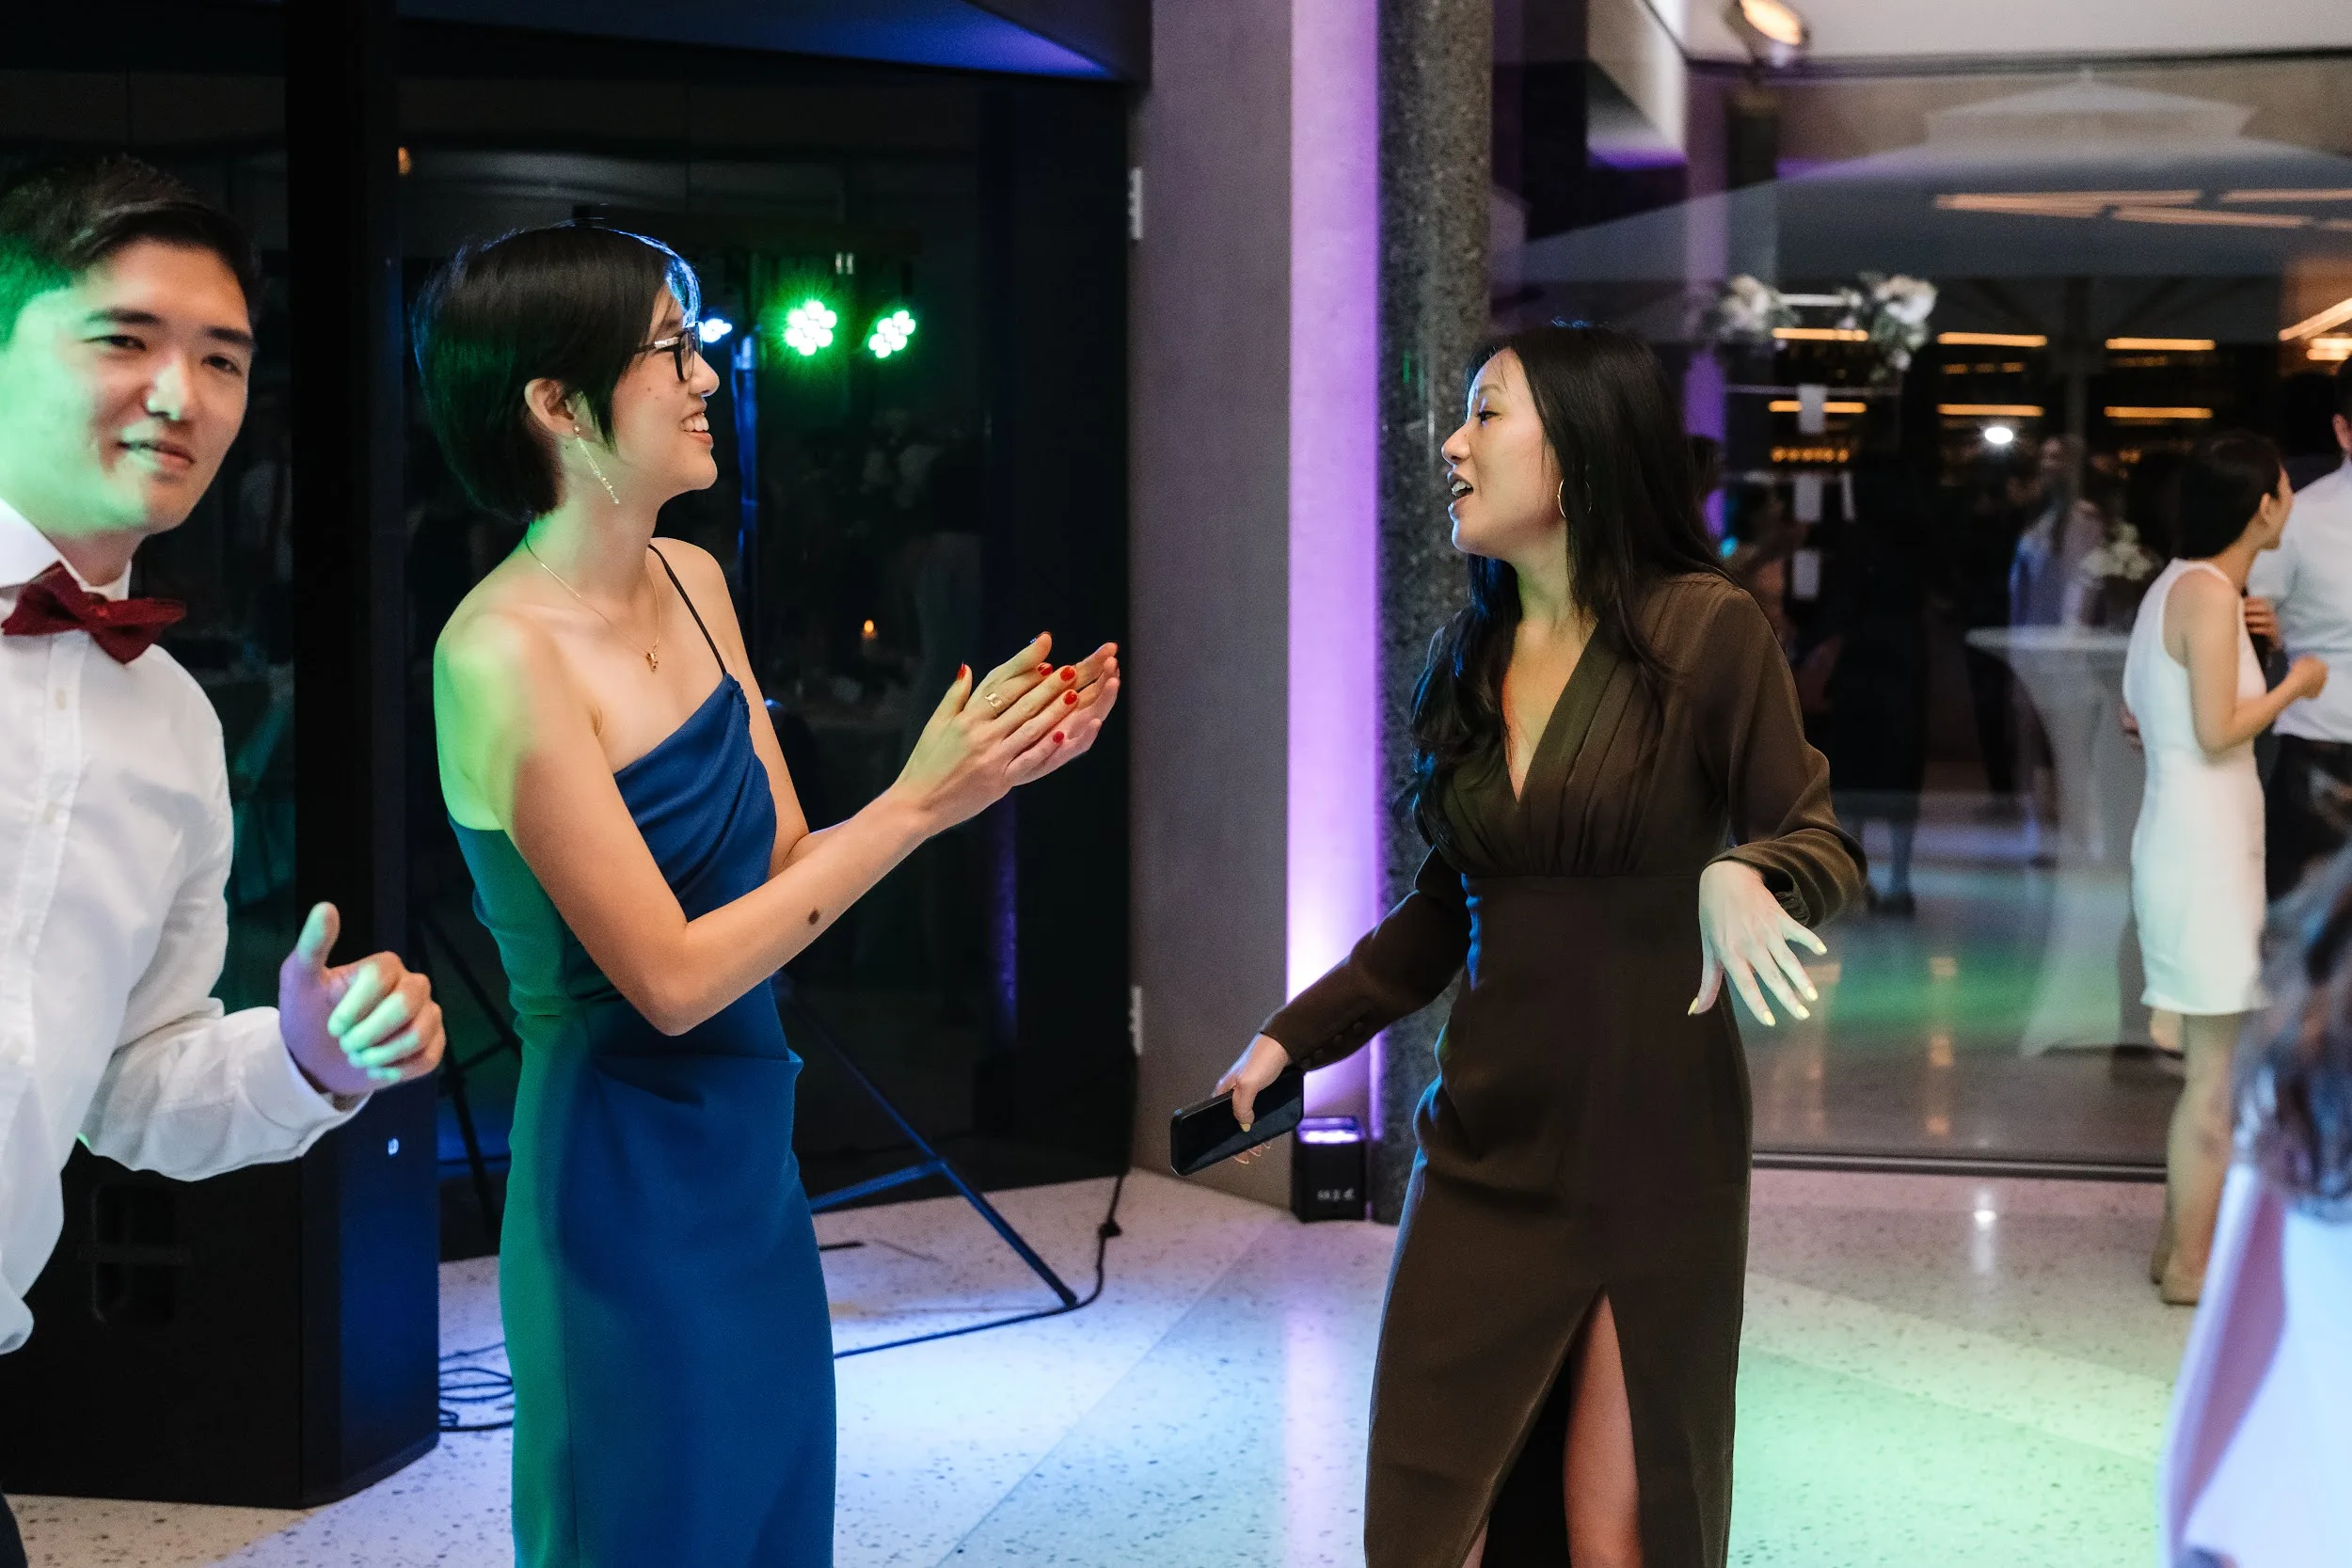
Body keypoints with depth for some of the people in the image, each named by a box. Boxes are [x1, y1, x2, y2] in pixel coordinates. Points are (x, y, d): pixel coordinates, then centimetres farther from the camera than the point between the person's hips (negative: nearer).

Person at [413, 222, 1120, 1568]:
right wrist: (914, 803, -20)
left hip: (750, 1152, 8)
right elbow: (673, 977, -22)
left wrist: (986, 769, -8)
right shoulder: (505, 657, -22)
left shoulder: (691, 580, 2)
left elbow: (787, 862, 5)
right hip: (627, 1168, -8)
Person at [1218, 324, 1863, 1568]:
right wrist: (1296, 1034, 14)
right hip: (1488, 1146, 5)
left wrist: (1738, 875, -29)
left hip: (1652, 1151, -5)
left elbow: (1819, 842, -7)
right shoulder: (1467, 659, 7)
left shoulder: (1705, 632, -10)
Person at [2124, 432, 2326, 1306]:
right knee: (2219, 1069, -2)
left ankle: (2181, 1240, 25)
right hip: (2206, 849, -10)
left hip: (2183, 842, 10)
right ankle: (2190, 1263, 5)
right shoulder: (2210, 593, -16)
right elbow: (2218, 732, -21)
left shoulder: (2176, 585, 12)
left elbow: (2137, 715, 16)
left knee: (2214, 1062, 18)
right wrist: (2294, 685, -6)